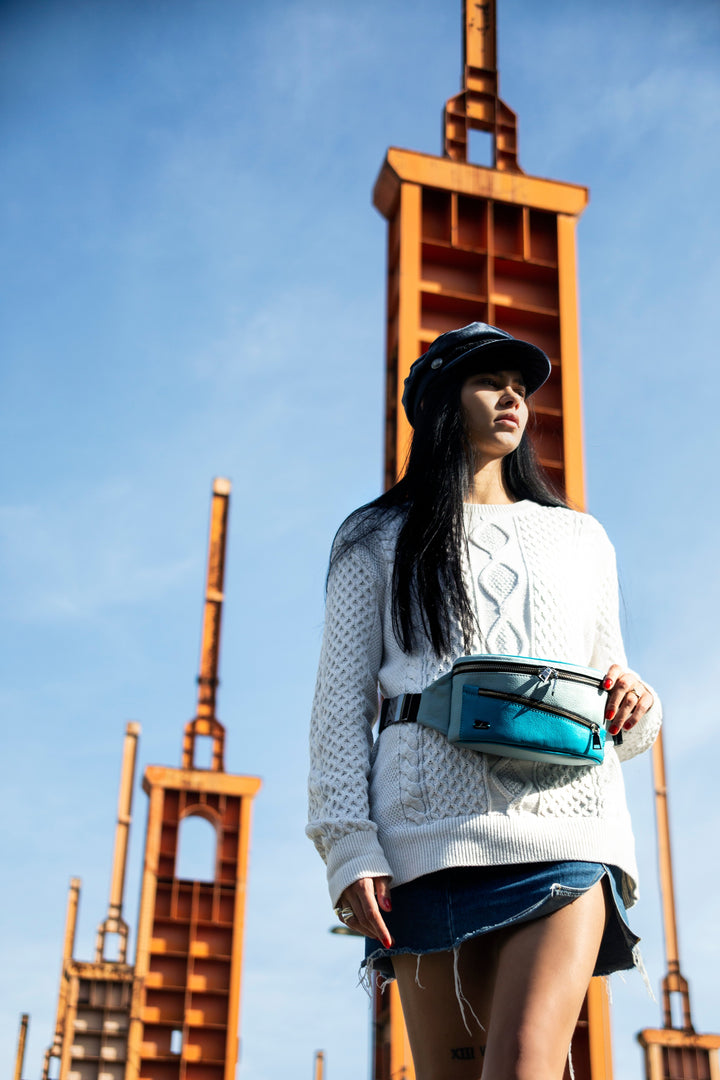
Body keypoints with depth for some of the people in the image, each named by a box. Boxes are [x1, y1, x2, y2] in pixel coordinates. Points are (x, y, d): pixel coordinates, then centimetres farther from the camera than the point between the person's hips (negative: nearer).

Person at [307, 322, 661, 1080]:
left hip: (564, 821, 1)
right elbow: (341, 702, 8)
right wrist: (348, 844, -7)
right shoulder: (379, 541, 18)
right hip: (432, 825, 0)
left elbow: (619, 707, 25)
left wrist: (635, 707, -1)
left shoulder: (581, 541, 25)